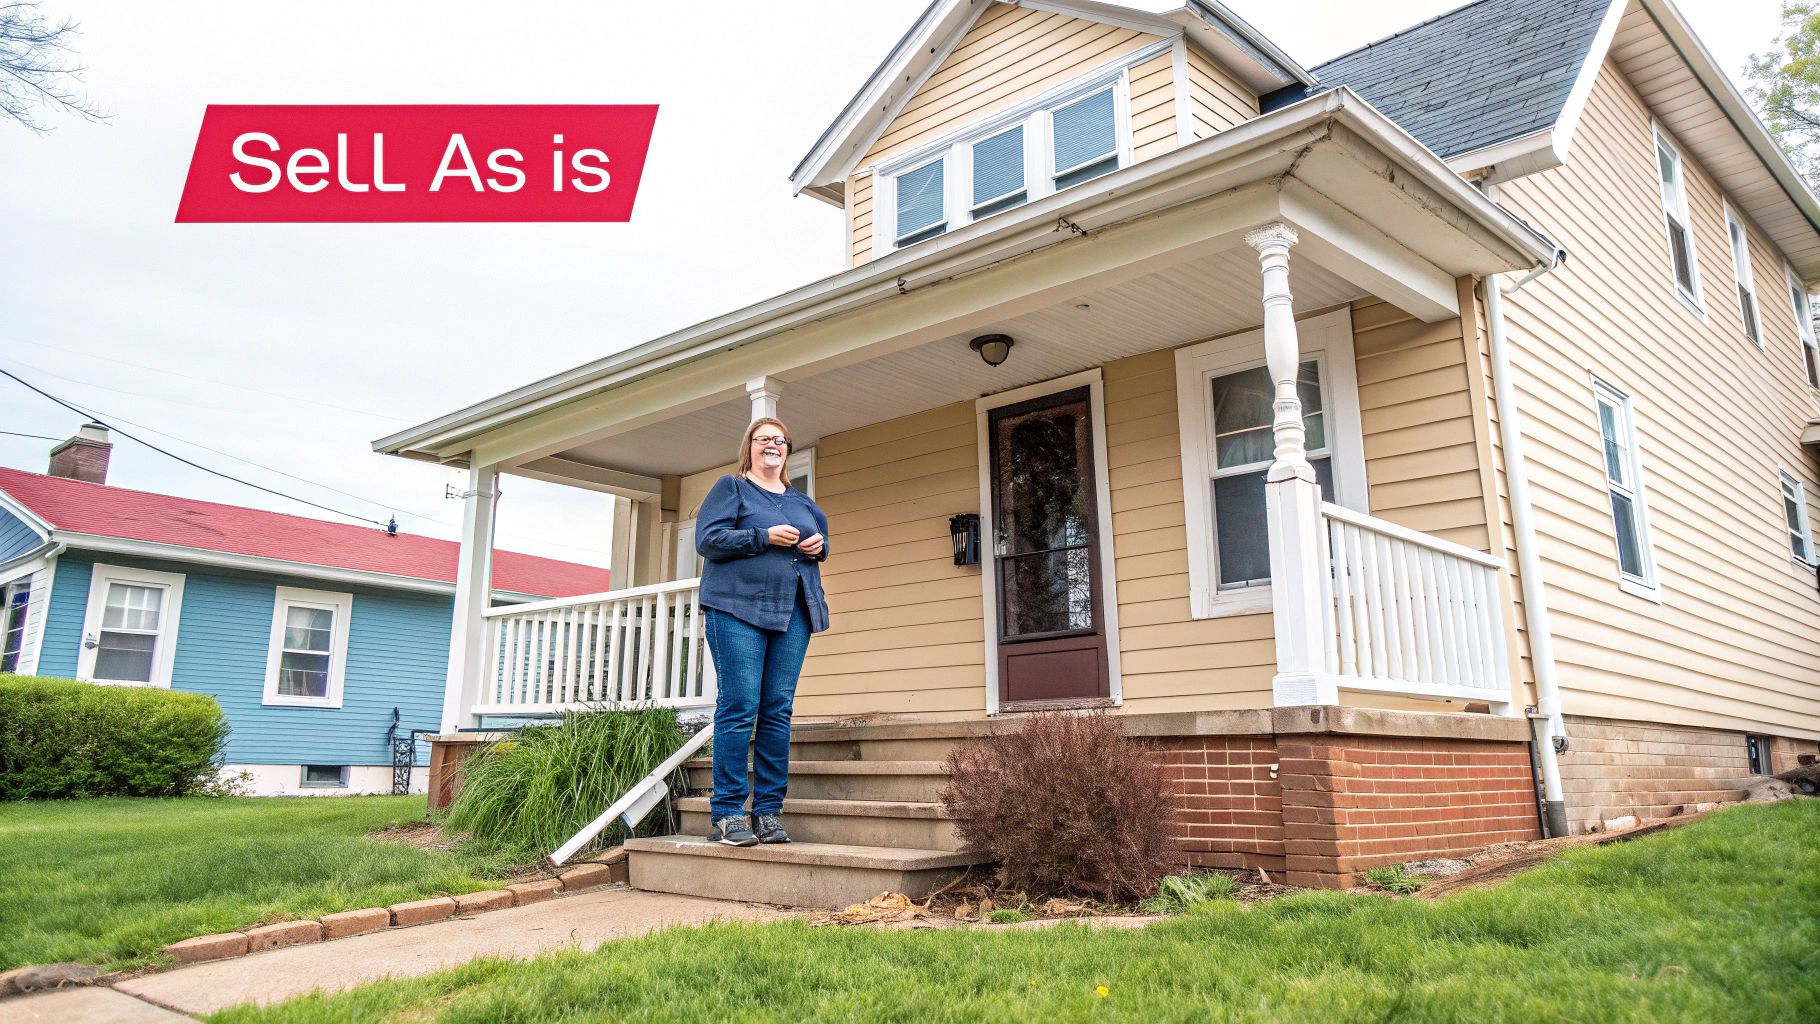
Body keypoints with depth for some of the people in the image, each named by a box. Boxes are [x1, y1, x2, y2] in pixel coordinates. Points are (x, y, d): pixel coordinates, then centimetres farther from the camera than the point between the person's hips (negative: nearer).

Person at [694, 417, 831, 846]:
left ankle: (768, 811, 7)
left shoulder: (803, 502, 23)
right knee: (739, 707, -10)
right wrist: (766, 537, -13)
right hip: (738, 607, -5)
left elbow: (821, 536, 31)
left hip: (793, 613, 5)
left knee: (778, 710, 2)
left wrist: (819, 545, 7)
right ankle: (727, 814, -4)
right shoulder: (730, 487, 6)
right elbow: (707, 539, -5)